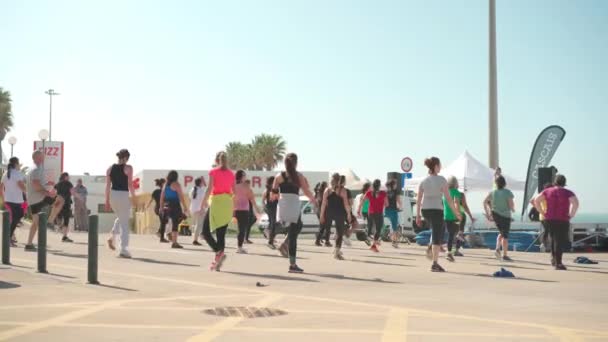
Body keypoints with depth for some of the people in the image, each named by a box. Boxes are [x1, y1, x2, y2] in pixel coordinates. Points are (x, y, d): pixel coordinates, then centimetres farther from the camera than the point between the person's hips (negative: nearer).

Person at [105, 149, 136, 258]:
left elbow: (107, 185, 8)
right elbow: (130, 185, -8)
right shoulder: (128, 168, -5)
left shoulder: (110, 168, 8)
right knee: (124, 223, 2)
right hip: (123, 195, -5)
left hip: (113, 195, 5)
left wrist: (107, 201, 13)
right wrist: (134, 198, 1)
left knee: (120, 218, 28)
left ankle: (112, 236, 7)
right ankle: (123, 250, -1)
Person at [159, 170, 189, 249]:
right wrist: (185, 207, -9)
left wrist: (162, 207, 19)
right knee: (175, 224, -4)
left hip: (167, 206, 7)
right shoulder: (176, 184, -7)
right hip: (175, 206, -7)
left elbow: (162, 197, 14)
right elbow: (181, 196, -10)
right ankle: (174, 243, -6)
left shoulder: (165, 184, 12)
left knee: (174, 223, 19)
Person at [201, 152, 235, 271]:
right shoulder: (231, 173, 10)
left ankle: (219, 252, -17)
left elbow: (209, 189, -11)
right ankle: (218, 262, 6)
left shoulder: (213, 172, -2)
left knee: (205, 231, 3)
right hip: (228, 203, 5)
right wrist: (233, 207, 15)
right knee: (221, 233, 8)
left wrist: (203, 203, -5)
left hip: (216, 203, -5)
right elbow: (235, 192, 7)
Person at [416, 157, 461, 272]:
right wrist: (456, 212, 1)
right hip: (436, 210, -5)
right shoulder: (442, 180, -10)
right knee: (437, 237, 1)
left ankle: (431, 248, 13)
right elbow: (448, 199, -9)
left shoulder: (423, 181, 2)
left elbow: (418, 200, 2)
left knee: (440, 228, 31)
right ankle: (435, 264, -1)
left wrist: (418, 216, 9)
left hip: (425, 210, 5)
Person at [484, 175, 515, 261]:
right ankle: (505, 255, 5)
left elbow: (485, 202, -2)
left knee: (501, 233, 23)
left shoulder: (493, 192, -2)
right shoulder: (508, 192, -14)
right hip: (505, 216, -4)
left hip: (495, 215, 4)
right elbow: (511, 205, -16)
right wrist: (513, 209, 7)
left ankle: (497, 249, 3)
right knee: (505, 236, 4)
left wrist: (487, 213, 5)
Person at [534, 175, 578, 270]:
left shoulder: (548, 191, 6)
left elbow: (536, 200, 0)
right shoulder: (568, 193, -4)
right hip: (563, 220, -3)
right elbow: (575, 203, -20)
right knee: (560, 241, 0)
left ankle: (553, 257, 21)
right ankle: (558, 263, -3)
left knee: (554, 238, 24)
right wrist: (572, 215, -10)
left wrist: (542, 212, 4)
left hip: (549, 219, 3)